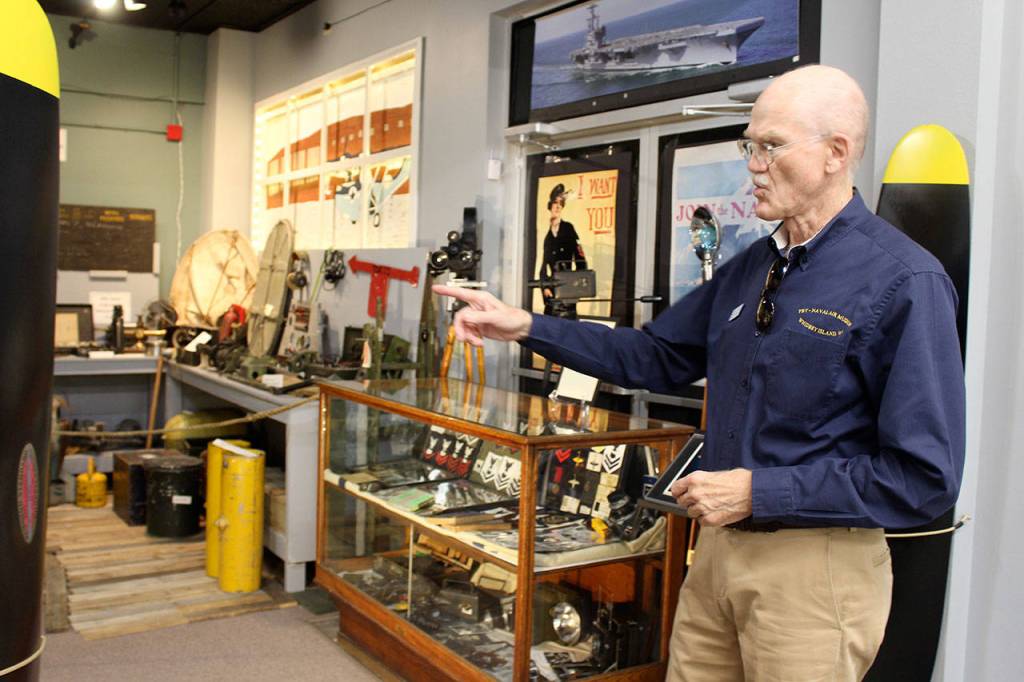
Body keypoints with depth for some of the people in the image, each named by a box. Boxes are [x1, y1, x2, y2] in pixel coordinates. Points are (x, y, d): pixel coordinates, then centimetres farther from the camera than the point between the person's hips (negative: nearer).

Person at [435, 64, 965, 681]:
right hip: (719, 545, 7)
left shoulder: (905, 283, -16)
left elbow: (925, 479, -18)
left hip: (815, 566, -7)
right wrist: (526, 327, 5)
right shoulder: (750, 268, 8)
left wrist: (758, 492, -19)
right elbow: (654, 356, 14)